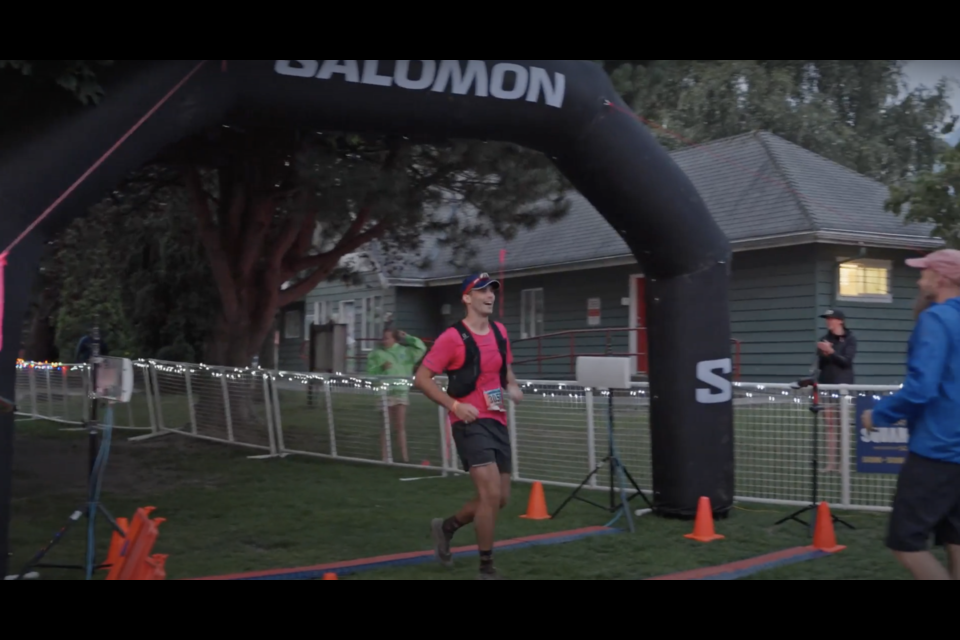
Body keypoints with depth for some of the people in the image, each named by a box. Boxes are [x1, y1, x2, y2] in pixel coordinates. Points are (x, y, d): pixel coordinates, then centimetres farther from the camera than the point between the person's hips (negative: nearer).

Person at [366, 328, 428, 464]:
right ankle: (384, 457, 7)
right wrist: (381, 367, -18)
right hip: (385, 392, -1)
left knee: (401, 426, 6)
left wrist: (406, 338, 2)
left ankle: (405, 456, 8)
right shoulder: (377, 353, 2)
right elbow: (370, 372, -1)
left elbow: (421, 347, 1)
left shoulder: (404, 351, 6)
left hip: (401, 391, 1)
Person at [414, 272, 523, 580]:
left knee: (501, 498, 11)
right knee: (491, 494, -17)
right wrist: (455, 405, -20)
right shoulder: (453, 337, -11)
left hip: (498, 422, 7)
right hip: (470, 423, -7)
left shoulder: (500, 332, 9)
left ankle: (446, 527, 36)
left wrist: (513, 387, 3)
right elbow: (422, 378, -10)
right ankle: (487, 569, -1)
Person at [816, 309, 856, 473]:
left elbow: (847, 361, -10)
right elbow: (820, 364, 6)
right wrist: (825, 354, -12)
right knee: (830, 426, 2)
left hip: (844, 385, -4)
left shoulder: (850, 339, 0)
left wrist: (831, 352, -20)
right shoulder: (825, 339, 11)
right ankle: (831, 462, 2)